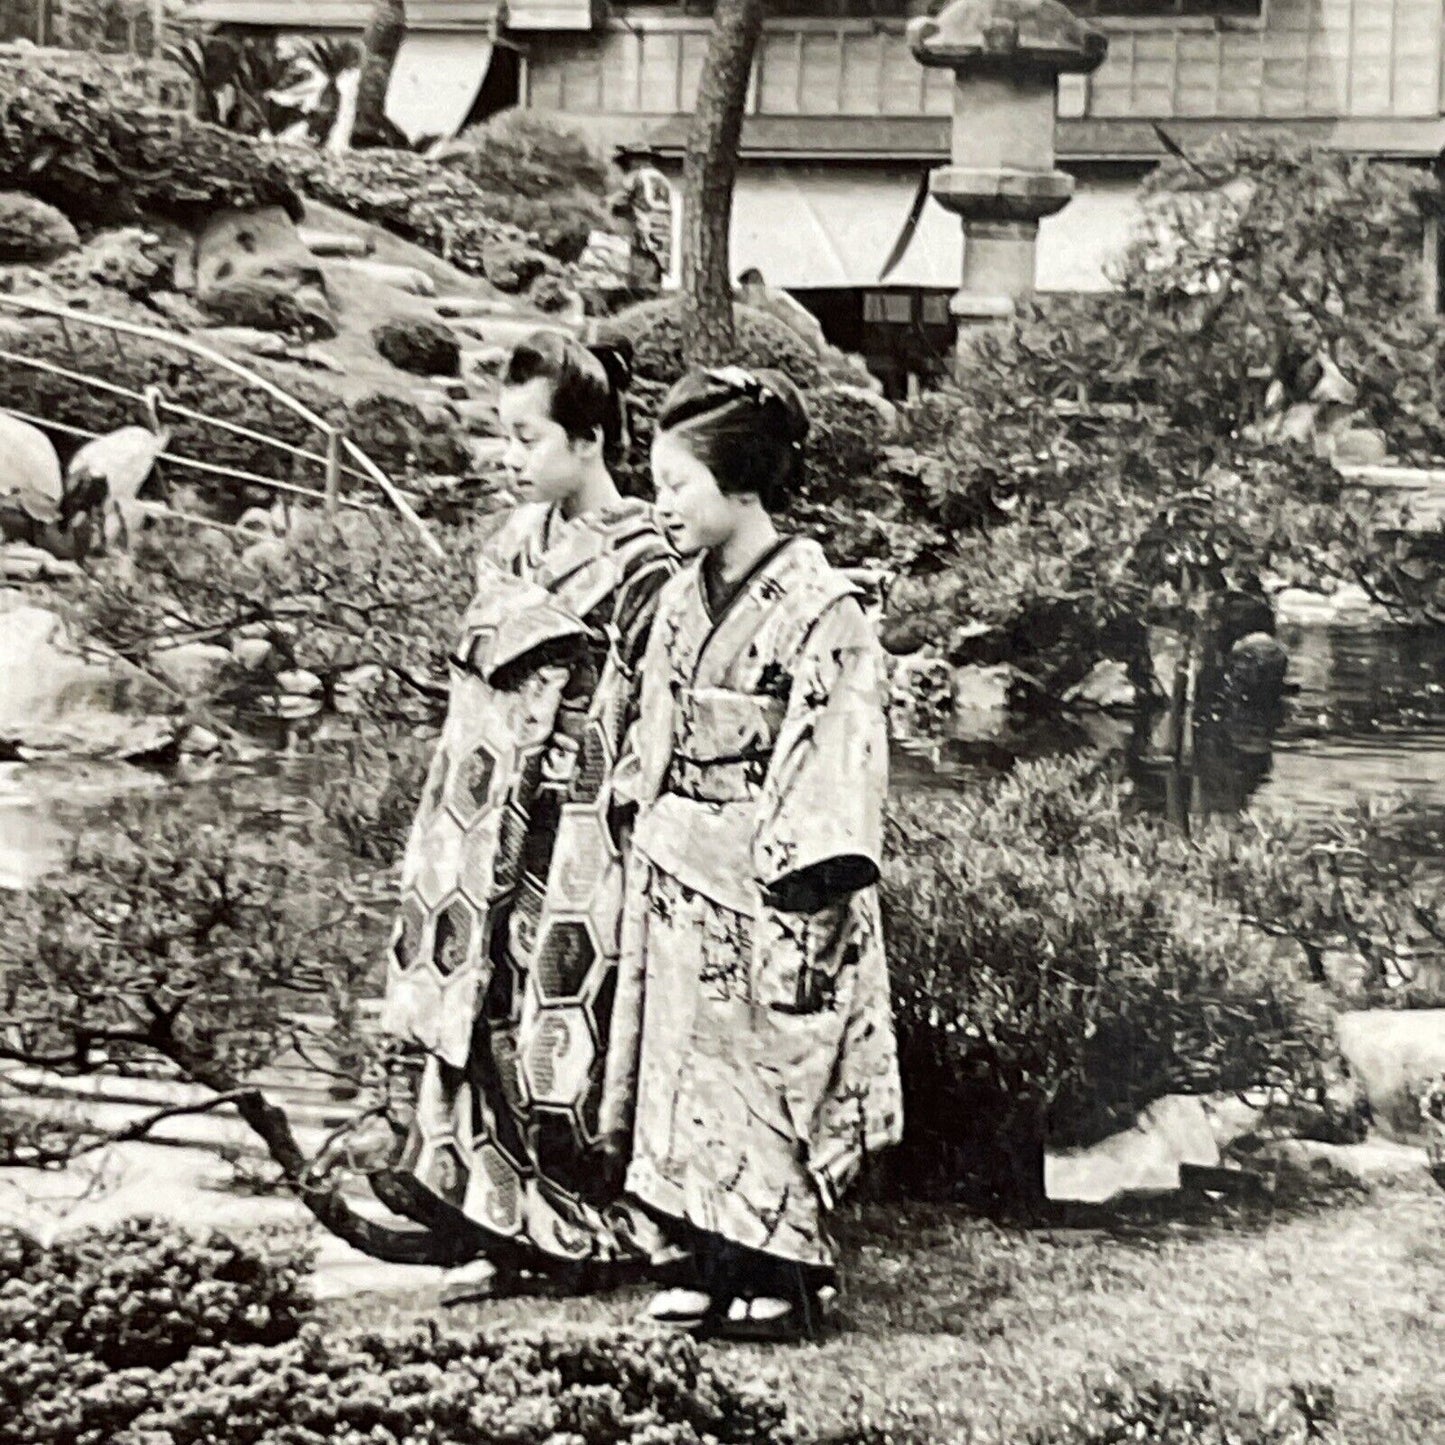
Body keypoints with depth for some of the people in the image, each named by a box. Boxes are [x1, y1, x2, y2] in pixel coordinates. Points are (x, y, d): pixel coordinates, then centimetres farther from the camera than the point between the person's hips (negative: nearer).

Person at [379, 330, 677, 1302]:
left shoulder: (641, 561, -12)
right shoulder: (522, 536, 10)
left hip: (575, 836, -7)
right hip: (488, 824, 7)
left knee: (560, 1029, 0)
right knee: (483, 1018, 8)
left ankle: (576, 1233, 14)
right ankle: (509, 1230, 17)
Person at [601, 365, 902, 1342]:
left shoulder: (821, 611, -14)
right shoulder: (685, 602, 9)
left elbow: (836, 763, -16)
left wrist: (810, 904, -19)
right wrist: (650, 846, 15)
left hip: (773, 888, -7)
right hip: (682, 885, 8)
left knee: (774, 1066, 1)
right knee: (691, 1069, 10)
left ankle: (786, 1276, 12)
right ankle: (716, 1269, 19)